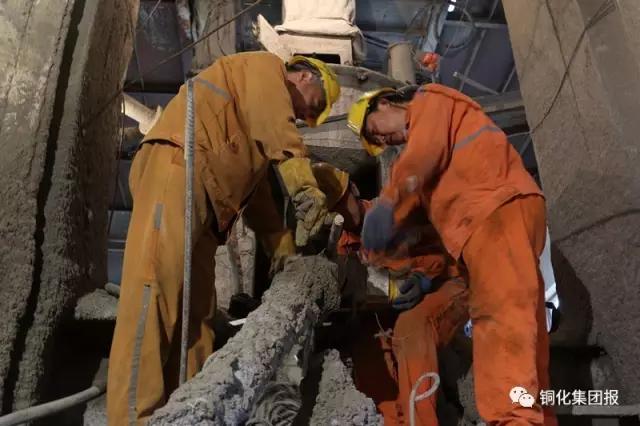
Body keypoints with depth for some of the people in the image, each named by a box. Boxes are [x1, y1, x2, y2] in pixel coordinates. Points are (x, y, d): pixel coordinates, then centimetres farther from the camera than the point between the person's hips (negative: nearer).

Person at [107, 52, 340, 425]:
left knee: (196, 309, 3)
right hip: (176, 172, -10)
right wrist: (306, 186, -20)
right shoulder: (264, 66, 12)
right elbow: (276, 126, -10)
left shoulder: (261, 111, 35)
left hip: (202, 197, 10)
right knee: (158, 293, -16)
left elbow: (258, 189, 30)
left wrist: (284, 250, 24)